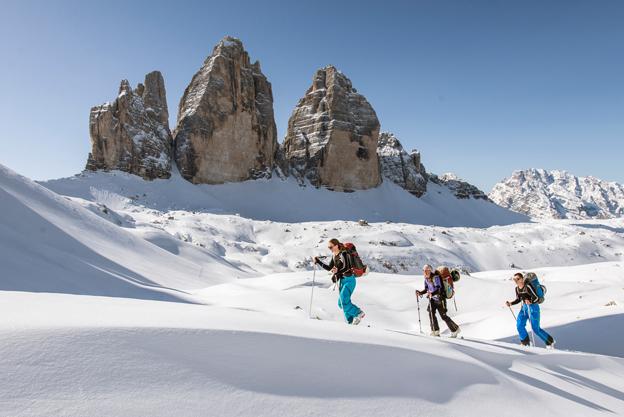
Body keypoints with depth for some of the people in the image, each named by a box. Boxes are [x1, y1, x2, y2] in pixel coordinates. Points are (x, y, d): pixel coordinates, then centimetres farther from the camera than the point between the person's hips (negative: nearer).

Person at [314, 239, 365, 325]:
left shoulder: (343, 254, -17)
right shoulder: (334, 256, 7)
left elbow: (346, 268, -28)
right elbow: (329, 268, 13)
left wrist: (337, 271, -46)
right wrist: (318, 261, 6)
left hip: (349, 280, -8)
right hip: (342, 280, 8)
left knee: (344, 300, -18)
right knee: (341, 303, 7)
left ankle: (358, 313, -3)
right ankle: (351, 321, 17)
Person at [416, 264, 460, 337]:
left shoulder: (435, 277, -22)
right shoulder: (426, 279, 4)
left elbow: (438, 289, -32)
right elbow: (426, 289, 15)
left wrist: (432, 293, -48)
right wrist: (420, 293, -2)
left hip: (440, 299, -7)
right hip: (433, 299, 7)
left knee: (443, 316, -2)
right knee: (431, 313, -12)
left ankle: (455, 330, 18)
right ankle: (435, 331, -6)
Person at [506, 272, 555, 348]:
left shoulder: (527, 287, -21)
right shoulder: (517, 288, 2)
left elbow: (536, 297, -21)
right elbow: (518, 299, 14)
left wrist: (530, 302, -39)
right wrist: (510, 303, 2)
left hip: (533, 307, -7)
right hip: (524, 307, 7)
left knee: (535, 328, 0)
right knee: (519, 324, -7)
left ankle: (550, 341, 24)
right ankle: (525, 341, 13)